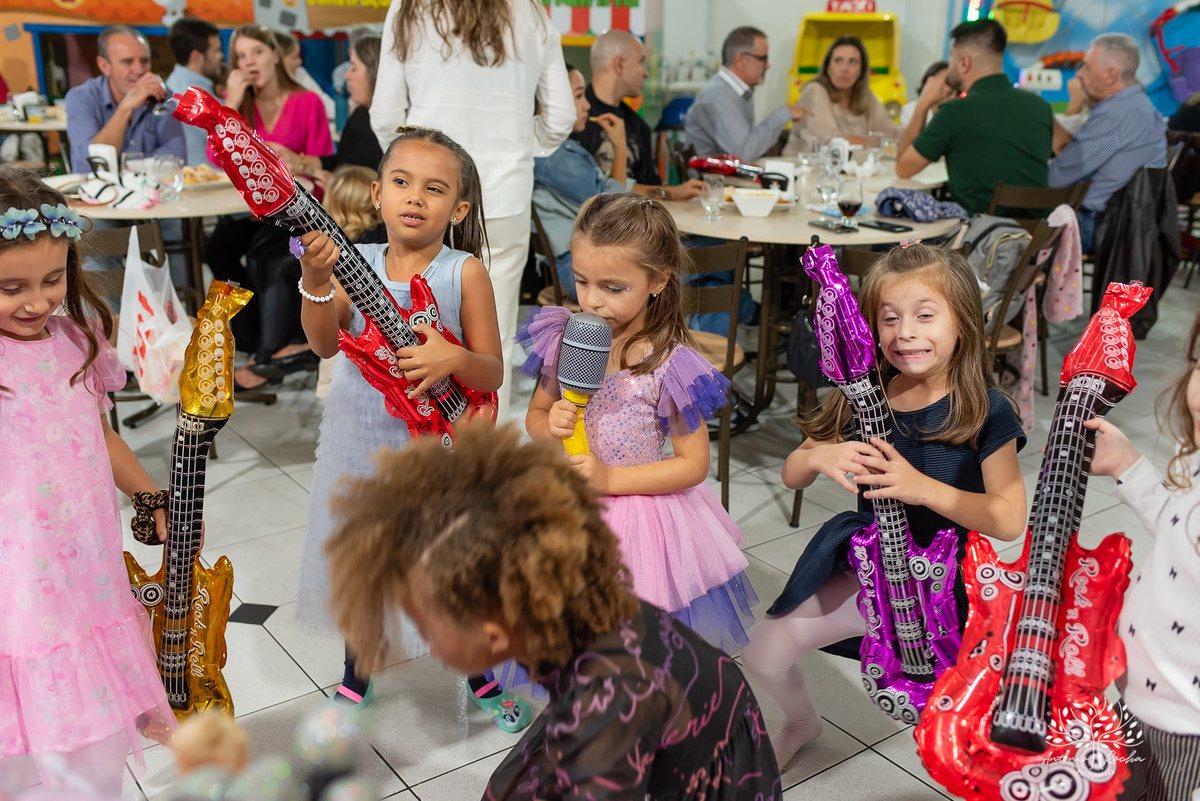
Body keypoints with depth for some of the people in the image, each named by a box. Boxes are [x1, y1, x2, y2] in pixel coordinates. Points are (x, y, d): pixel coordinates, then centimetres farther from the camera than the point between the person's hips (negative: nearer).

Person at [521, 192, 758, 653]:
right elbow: (535, 415, 10)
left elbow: (693, 464, -13)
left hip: (637, 508, -4)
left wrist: (610, 479, -19)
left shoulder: (669, 364, -18)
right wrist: (550, 427, -14)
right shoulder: (564, 340, -4)